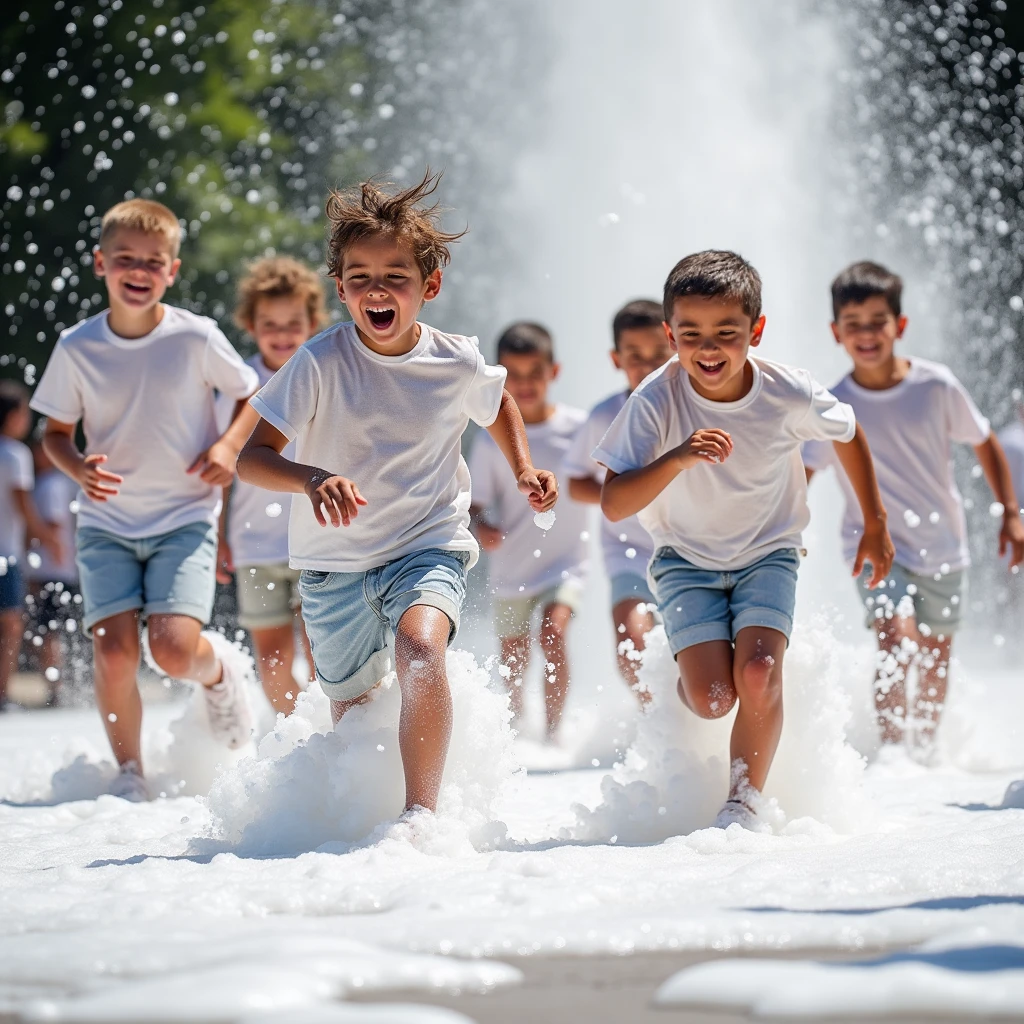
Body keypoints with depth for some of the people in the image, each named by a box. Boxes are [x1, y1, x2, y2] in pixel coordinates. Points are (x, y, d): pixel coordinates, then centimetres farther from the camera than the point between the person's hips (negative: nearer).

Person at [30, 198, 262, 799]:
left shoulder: (196, 338, -9)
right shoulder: (77, 348, -4)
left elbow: (255, 398, 6)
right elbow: (56, 432, 7)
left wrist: (229, 446, -13)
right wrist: (77, 468, -15)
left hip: (184, 517, -2)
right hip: (107, 521, 2)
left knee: (175, 648, -18)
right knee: (113, 649, -13)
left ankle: (222, 669, 19)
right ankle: (130, 773, 7)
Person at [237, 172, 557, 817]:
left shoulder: (458, 365, -8)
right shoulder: (321, 364, -15)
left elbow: (500, 405, 18)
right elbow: (252, 455, -21)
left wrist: (524, 470, 3)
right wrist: (313, 479, -39)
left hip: (429, 547, -1)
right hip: (335, 563, 1)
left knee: (421, 650, -34)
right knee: (353, 716, 16)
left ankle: (422, 811, -29)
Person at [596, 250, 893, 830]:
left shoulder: (789, 395, -20)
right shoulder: (657, 402, -23)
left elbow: (849, 434, 3)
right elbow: (613, 505, -26)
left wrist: (876, 524, 11)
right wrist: (678, 459, -42)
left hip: (768, 554, 1)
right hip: (688, 560, -1)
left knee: (758, 673, -23)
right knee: (712, 698, -16)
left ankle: (745, 802, -1)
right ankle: (685, 680, 23)